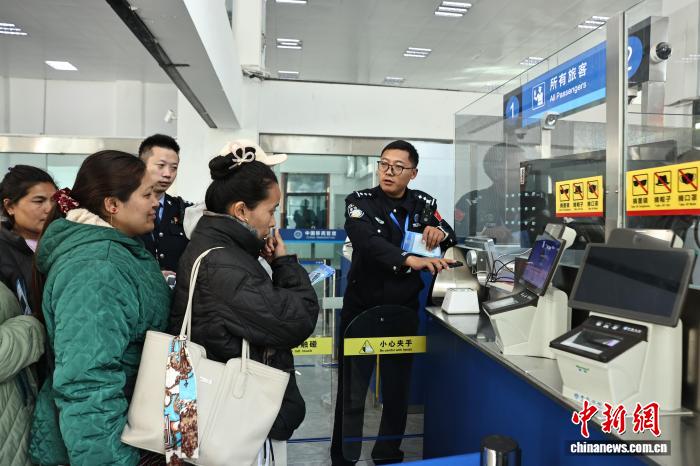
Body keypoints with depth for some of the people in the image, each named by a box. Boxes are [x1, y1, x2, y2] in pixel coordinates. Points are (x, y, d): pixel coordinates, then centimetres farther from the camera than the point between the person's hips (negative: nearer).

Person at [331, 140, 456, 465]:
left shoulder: (423, 203, 2)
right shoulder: (360, 202, -9)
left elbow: (450, 240, 11)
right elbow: (367, 241, -28)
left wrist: (440, 233, -13)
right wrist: (410, 260, -45)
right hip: (361, 309, -2)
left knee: (398, 391, 12)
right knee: (351, 391, 5)